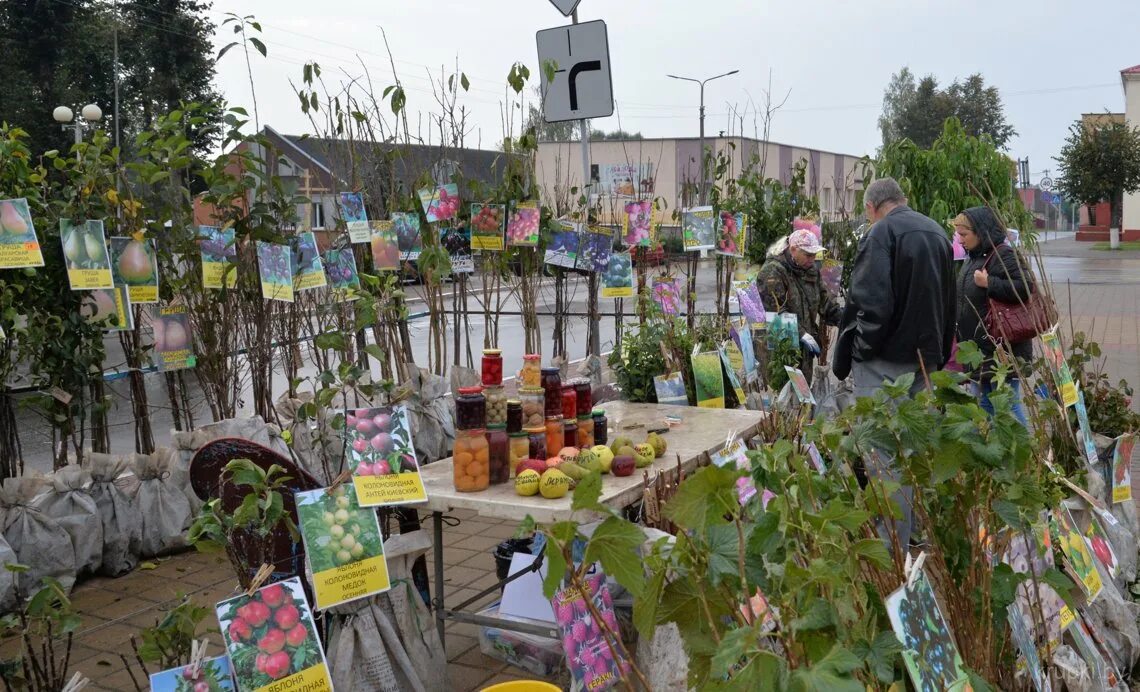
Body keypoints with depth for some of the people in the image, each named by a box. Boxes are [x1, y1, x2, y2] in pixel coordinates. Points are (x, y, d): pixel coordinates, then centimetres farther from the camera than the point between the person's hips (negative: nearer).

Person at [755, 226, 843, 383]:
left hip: (804, 348, 8)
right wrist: (801, 334, -25)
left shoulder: (811, 270, 13)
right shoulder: (772, 271, -14)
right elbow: (776, 311, -22)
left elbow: (826, 301, 13)